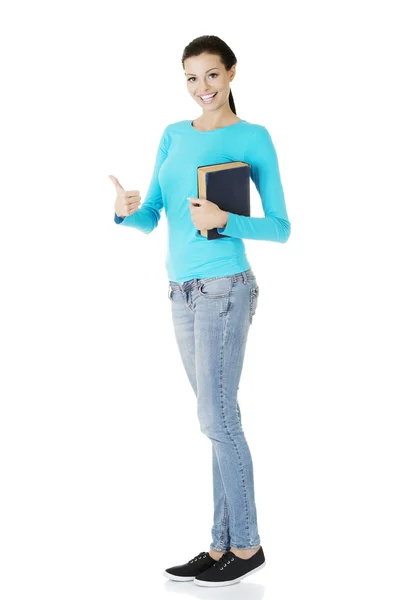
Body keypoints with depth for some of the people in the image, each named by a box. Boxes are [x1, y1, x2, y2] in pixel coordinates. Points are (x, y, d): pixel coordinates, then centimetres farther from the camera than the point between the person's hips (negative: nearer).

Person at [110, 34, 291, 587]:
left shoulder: (253, 138, -4)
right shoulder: (173, 137, 13)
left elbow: (281, 229, -5)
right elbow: (151, 219, 10)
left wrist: (224, 220, -21)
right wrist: (126, 211, -13)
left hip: (224, 288, -6)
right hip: (184, 291, 6)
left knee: (217, 419, -6)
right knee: (220, 419, 9)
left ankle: (246, 545, 8)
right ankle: (224, 544, 15)